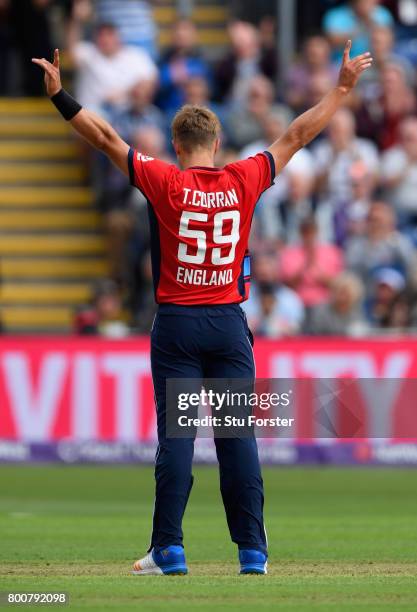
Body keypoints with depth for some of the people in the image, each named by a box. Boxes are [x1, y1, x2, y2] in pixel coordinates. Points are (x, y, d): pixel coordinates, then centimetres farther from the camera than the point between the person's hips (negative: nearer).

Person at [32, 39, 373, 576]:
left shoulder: (165, 183, -5)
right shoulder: (244, 181, 0)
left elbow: (106, 138, -2)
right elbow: (296, 136, 8)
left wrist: (59, 95, 5)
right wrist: (343, 88, 17)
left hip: (177, 325, -2)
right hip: (230, 323, 2)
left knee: (176, 435, -2)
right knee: (238, 435, 3)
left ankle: (169, 549, -3)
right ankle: (252, 551, 3)